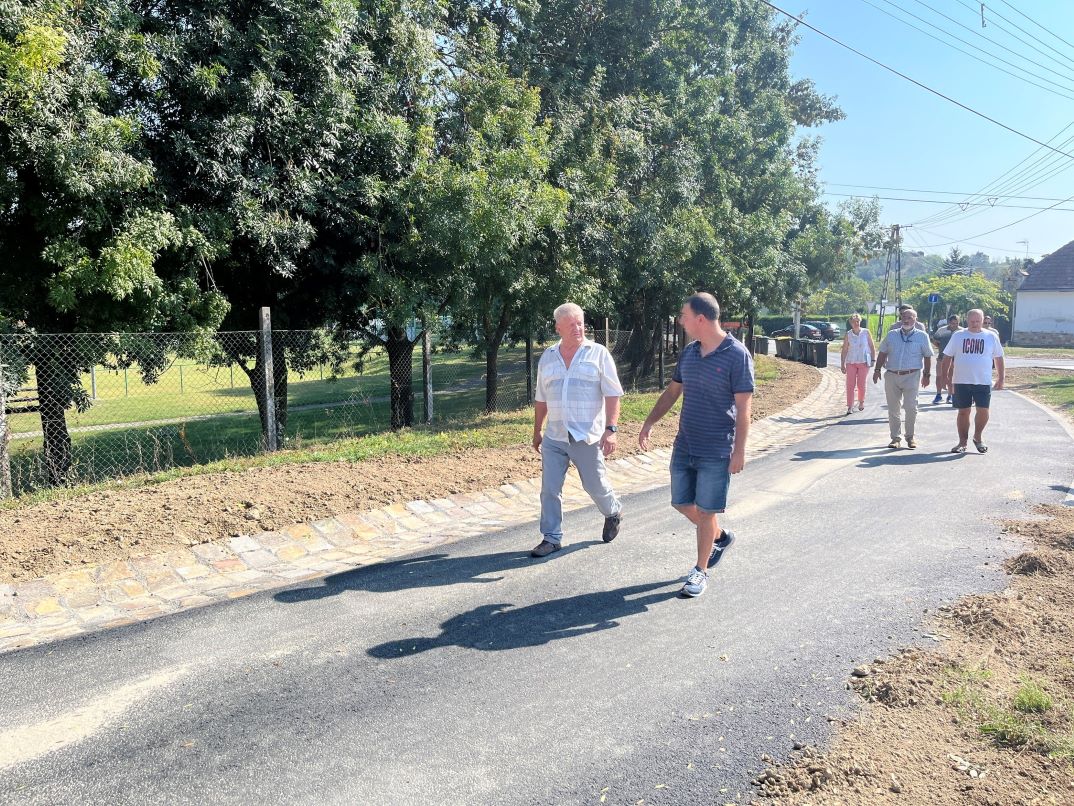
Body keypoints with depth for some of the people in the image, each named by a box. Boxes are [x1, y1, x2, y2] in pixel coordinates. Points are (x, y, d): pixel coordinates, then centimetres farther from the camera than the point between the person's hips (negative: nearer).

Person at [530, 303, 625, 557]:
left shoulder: (598, 353, -4)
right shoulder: (547, 357, 8)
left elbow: (612, 394, -7)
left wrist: (611, 429, -17)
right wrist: (537, 431, 19)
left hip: (587, 437, -3)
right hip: (553, 438, 4)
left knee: (595, 485, 10)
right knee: (549, 489, 2)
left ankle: (613, 513, 40)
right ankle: (551, 538, 15)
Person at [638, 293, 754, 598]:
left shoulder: (737, 355, -13)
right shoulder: (689, 352, 6)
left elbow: (743, 407, -14)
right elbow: (672, 392, 17)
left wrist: (739, 450, -17)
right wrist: (649, 423, 12)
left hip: (716, 451, -6)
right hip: (684, 445, 7)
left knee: (706, 510, 1)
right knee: (683, 503, 13)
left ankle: (700, 571, 17)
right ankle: (720, 537, 39)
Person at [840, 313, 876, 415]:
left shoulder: (866, 333, 0)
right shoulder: (848, 335, 1)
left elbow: (872, 347, 6)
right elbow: (844, 350, 3)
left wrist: (873, 360, 0)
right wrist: (842, 364, 0)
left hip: (863, 362, 0)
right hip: (851, 362, 0)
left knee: (861, 384, 5)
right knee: (850, 385, -5)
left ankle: (861, 402, 28)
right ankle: (850, 406, -2)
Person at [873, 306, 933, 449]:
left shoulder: (921, 336, 4)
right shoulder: (891, 335, 10)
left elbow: (927, 356, 7)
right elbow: (882, 353, 13)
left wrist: (927, 375, 4)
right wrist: (877, 370, 5)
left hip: (911, 376, -3)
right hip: (892, 376, 3)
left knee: (911, 408, -7)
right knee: (893, 409, 5)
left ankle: (910, 437, 9)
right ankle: (895, 438, 14)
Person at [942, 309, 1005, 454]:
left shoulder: (991, 337, 4)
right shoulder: (958, 336, 4)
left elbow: (998, 358, 10)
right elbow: (948, 357, 8)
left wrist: (1000, 378, 7)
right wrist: (947, 376, 4)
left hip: (983, 382, 0)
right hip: (961, 381, 0)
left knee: (983, 411, -4)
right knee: (963, 412, 5)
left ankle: (977, 437, 19)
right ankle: (962, 442, 15)